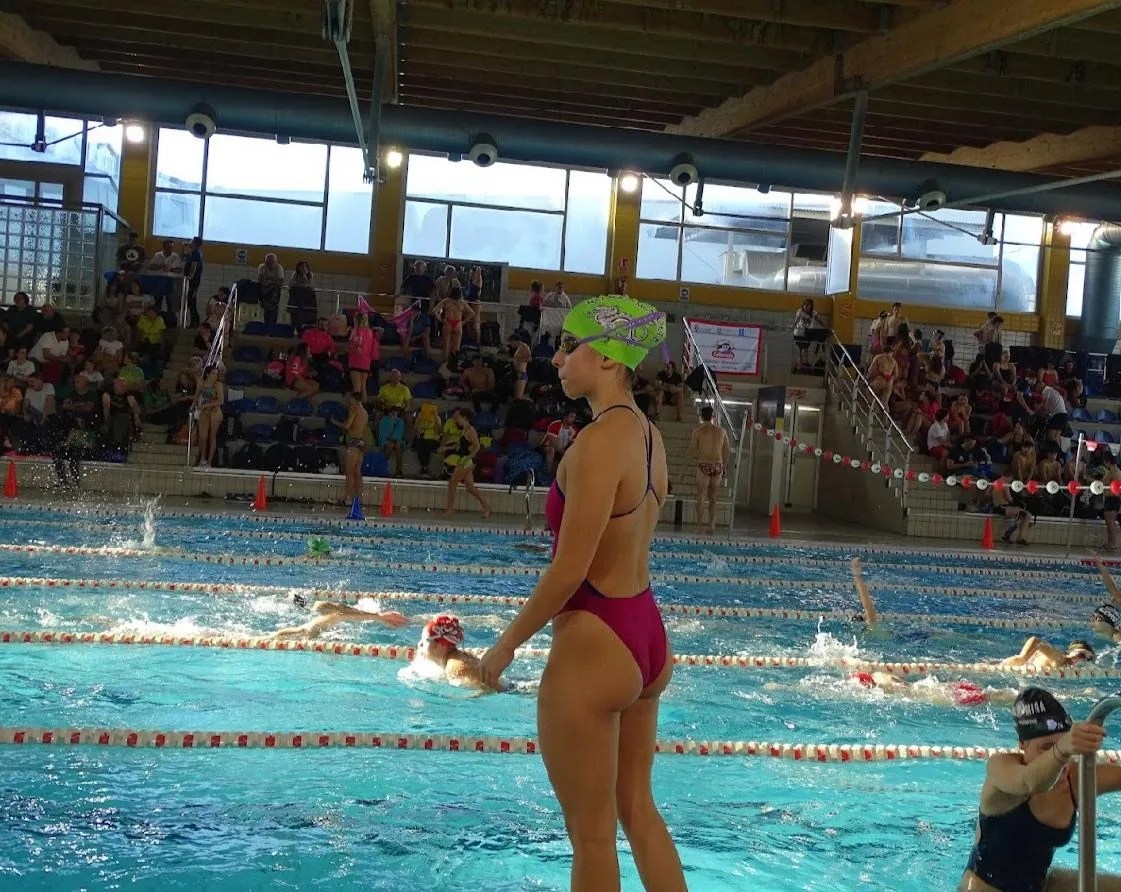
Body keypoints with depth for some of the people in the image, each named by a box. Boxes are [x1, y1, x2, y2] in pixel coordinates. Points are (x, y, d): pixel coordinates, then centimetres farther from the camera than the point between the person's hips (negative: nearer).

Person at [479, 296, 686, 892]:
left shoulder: (599, 440, -20)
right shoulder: (647, 434, 7)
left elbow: (568, 572, -20)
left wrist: (506, 644, -8)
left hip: (594, 643, -9)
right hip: (644, 633, 9)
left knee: (591, 832, 6)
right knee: (636, 807, 22)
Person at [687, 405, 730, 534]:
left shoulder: (698, 431, -4)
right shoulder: (721, 431, 7)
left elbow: (692, 450, -3)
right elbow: (727, 452, 10)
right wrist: (724, 467, 19)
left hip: (704, 465, -3)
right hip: (718, 466, 4)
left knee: (701, 496, 1)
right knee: (713, 498, 13)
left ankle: (699, 524, -5)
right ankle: (712, 525, 11)